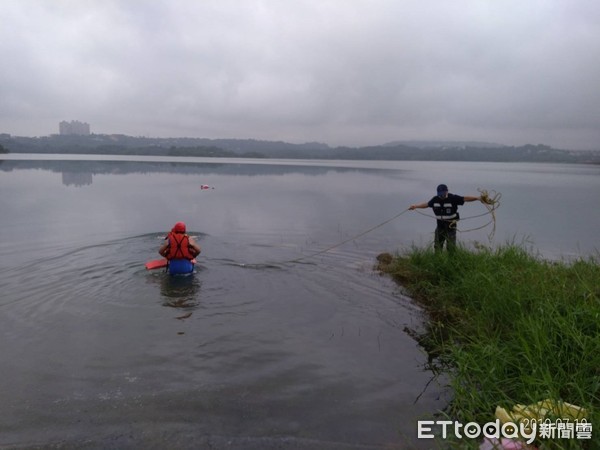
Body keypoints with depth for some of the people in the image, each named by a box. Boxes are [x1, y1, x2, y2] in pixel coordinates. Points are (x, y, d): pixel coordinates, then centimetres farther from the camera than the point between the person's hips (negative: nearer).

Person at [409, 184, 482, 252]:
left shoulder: (453, 198, -13)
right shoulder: (435, 199, 0)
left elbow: (465, 198, -16)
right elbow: (427, 204, 14)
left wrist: (477, 198, -26)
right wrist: (415, 206, 9)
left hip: (451, 226, -4)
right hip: (440, 226, 5)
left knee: (451, 247, 0)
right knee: (437, 247, 14)